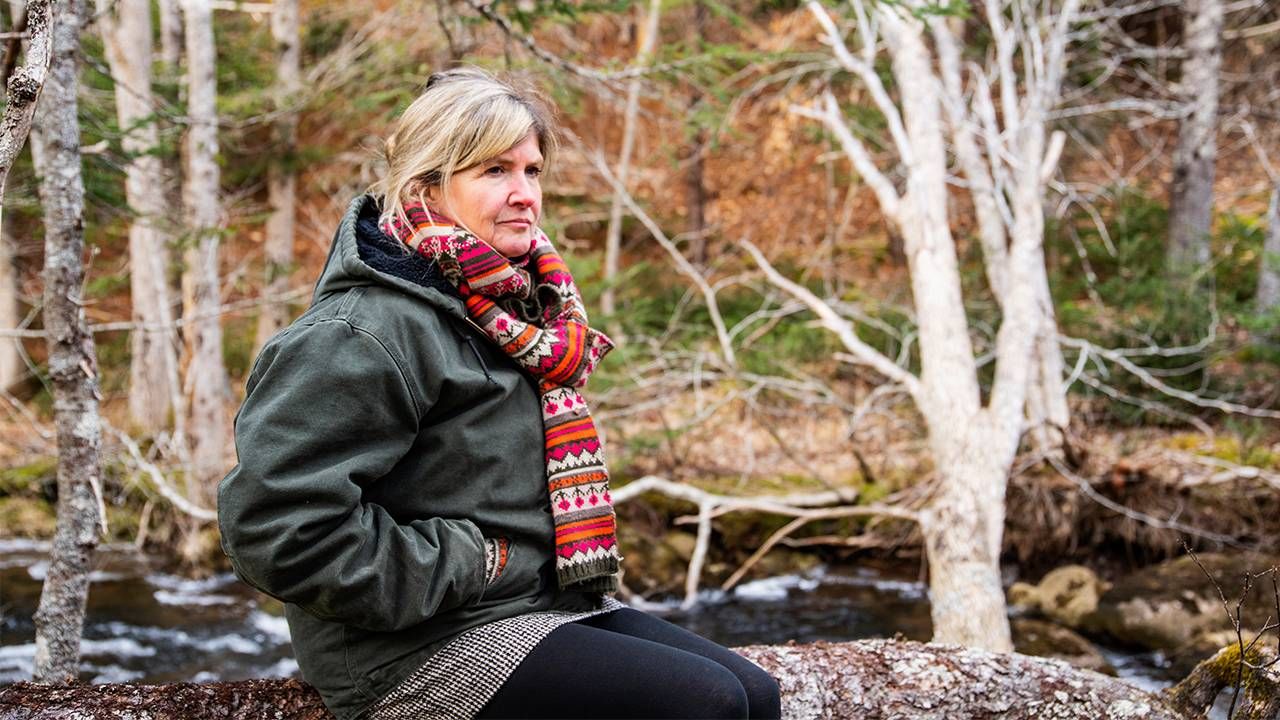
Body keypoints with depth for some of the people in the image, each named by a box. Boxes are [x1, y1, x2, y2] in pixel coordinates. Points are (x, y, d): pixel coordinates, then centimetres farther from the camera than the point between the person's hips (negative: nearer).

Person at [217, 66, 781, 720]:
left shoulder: (514, 307, 13)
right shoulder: (363, 334, -18)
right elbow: (277, 525, -25)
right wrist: (464, 569, -19)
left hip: (540, 604, 9)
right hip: (418, 650, -9)